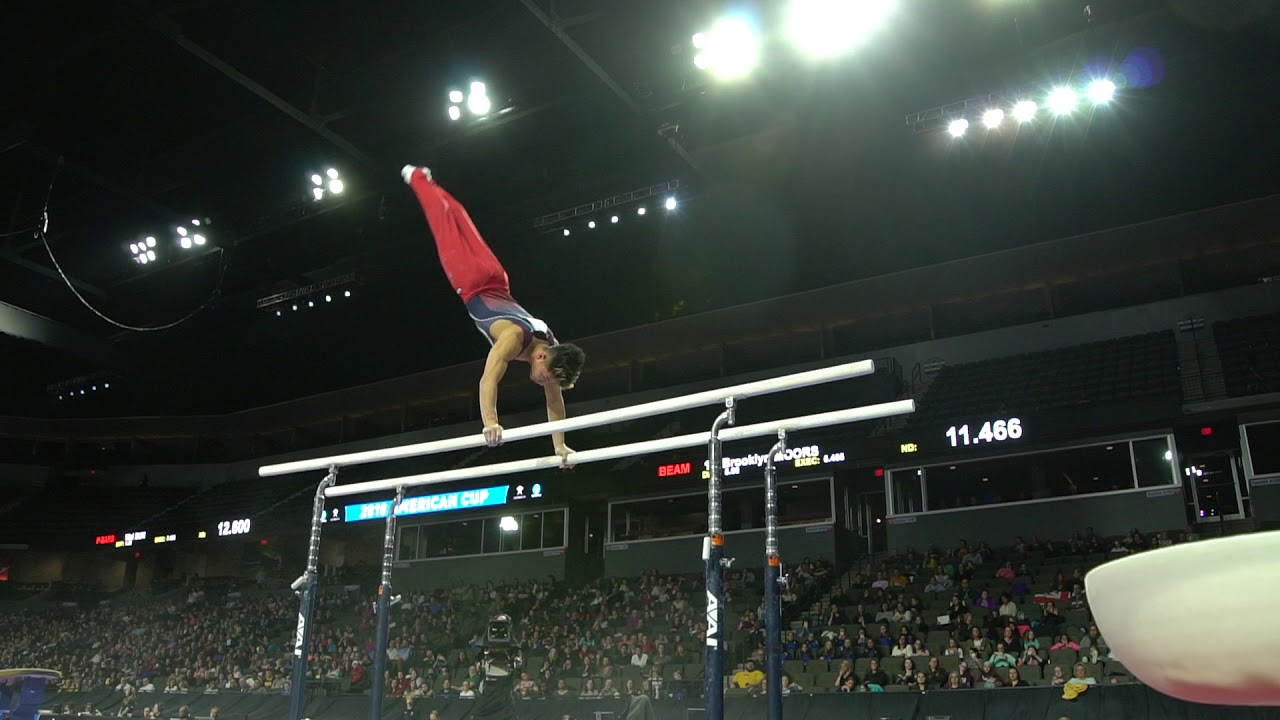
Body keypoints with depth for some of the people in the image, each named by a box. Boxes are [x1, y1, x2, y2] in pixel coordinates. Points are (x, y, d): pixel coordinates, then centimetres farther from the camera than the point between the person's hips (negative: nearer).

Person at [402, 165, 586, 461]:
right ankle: (417, 177, 37)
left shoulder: (552, 350, -18)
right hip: (473, 283, -5)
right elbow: (488, 380, -51)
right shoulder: (514, 337, -37)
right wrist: (490, 423, -61)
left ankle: (425, 179, 47)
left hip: (496, 282, 5)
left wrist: (560, 445, -11)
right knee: (447, 229, 16)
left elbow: (555, 400, -8)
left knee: (461, 223, 24)